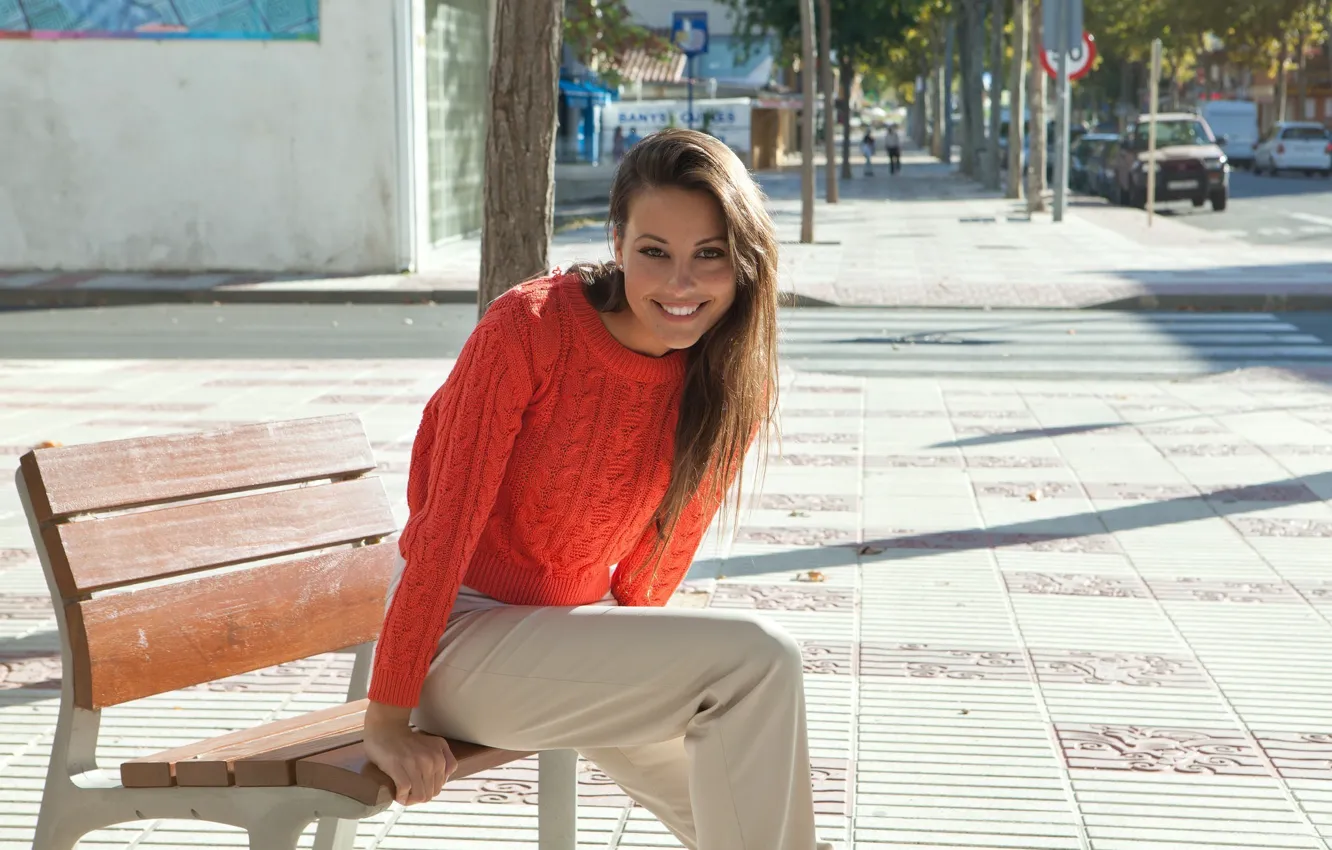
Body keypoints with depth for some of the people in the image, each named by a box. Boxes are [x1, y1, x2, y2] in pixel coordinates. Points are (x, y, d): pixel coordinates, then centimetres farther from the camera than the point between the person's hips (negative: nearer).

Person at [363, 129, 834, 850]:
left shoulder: (735, 381, -5)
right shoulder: (528, 329, -20)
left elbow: (668, 545, 8)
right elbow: (445, 526, -19)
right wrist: (388, 720, -18)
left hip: (575, 628, 6)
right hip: (465, 633, -6)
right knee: (758, 661, -22)